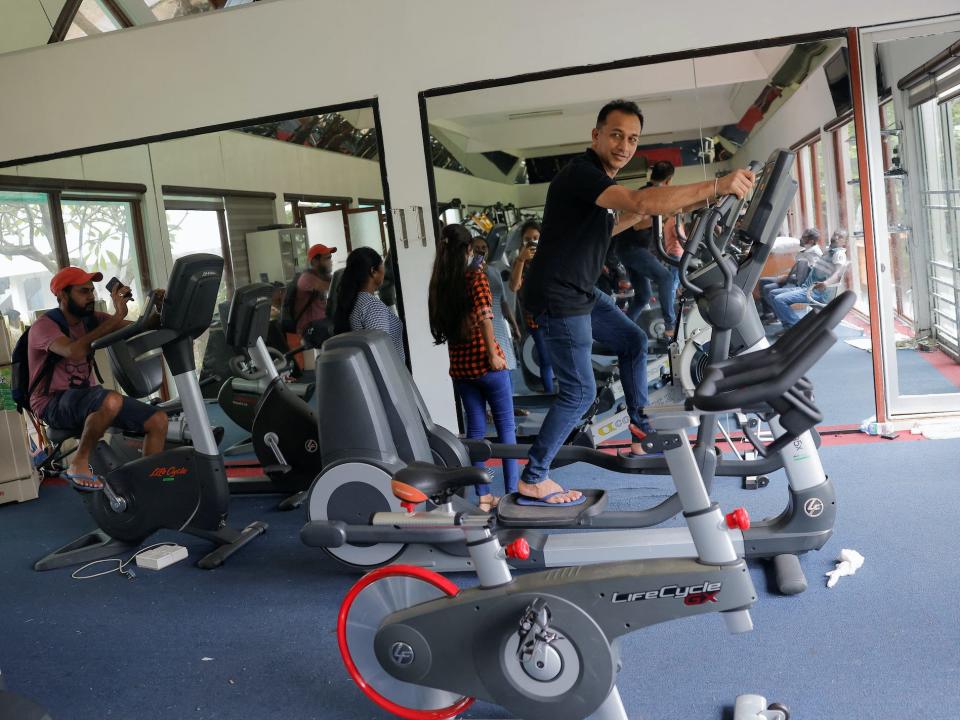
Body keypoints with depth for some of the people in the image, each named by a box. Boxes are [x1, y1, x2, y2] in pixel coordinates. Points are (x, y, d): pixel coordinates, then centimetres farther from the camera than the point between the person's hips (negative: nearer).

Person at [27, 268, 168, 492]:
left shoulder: (90, 319, 7)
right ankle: (79, 462, -15)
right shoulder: (44, 326, -13)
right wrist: (116, 317, -32)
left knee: (158, 420, -7)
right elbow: (75, 352, -34)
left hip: (88, 396, 7)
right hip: (54, 404, -7)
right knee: (112, 401, -38)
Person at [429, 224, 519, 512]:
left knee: (475, 428, 12)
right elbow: (484, 316, -20)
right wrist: (494, 355, -15)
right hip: (484, 361, -5)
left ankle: (483, 496, 16)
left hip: (459, 365, 5)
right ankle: (513, 491, 9)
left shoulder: (438, 283, 5)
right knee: (506, 426, 7)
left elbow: (441, 322, 9)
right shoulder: (475, 276, -9)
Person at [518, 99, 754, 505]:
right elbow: (642, 201, -37)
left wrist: (641, 215, 14)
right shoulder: (580, 173, -21)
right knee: (580, 391, -6)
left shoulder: (602, 180, 11)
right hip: (556, 296, -10)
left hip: (580, 291, 10)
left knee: (633, 341, 18)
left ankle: (640, 426, 29)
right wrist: (716, 187, -39)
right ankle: (532, 480, 3)